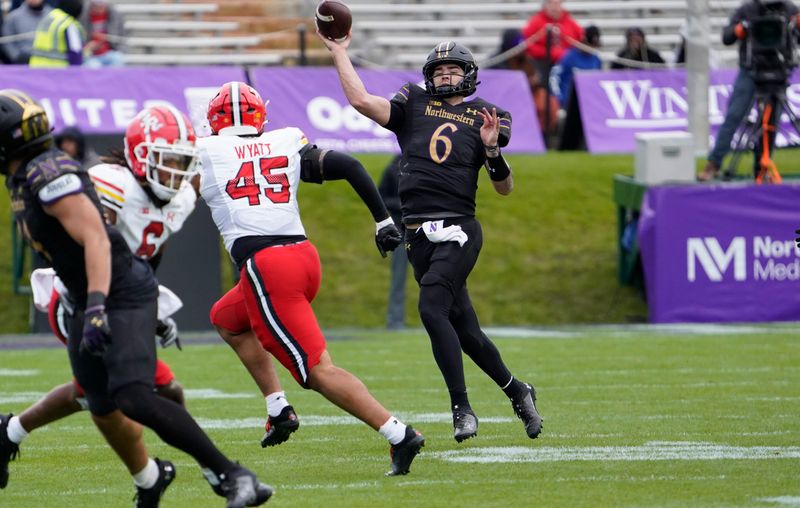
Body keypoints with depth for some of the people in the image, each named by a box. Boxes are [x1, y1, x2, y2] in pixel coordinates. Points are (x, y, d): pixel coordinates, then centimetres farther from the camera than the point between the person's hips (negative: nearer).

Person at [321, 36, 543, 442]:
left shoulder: (484, 117, 9)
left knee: (432, 307, -22)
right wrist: (339, 53, 3)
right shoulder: (414, 105, 12)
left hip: (458, 232, -3)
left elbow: (505, 188, 8)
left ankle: (462, 408, -18)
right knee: (463, 328, 6)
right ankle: (517, 392, 25)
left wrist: (492, 149, -9)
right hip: (420, 236, 3)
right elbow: (360, 100, 0)